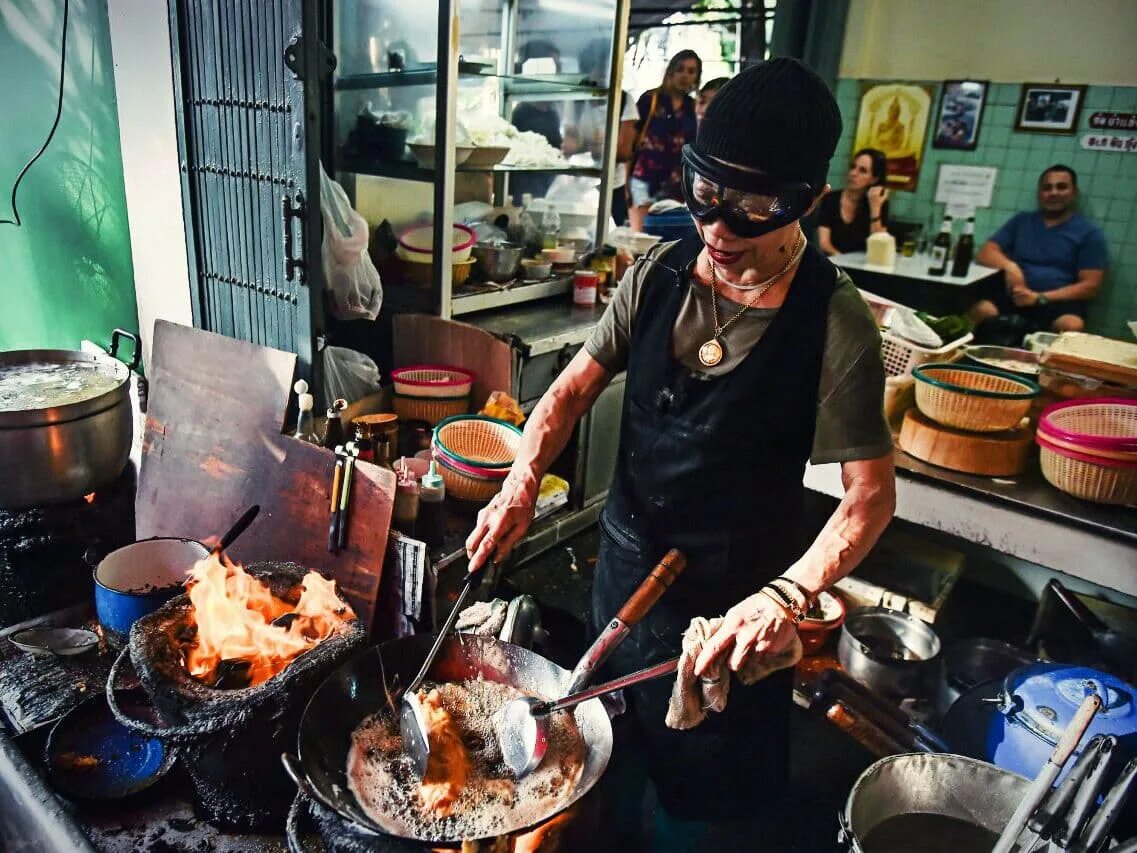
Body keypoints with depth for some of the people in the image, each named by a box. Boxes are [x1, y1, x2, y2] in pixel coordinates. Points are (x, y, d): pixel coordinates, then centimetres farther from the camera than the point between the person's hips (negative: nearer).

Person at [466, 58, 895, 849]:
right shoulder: (658, 275, -8)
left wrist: (790, 595, -33)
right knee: (615, 730, 28)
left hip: (736, 596, -4)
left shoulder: (835, 323, -21)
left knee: (698, 779, 20)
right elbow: (575, 387, -4)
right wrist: (524, 481, -20)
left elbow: (871, 493, -19)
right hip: (627, 555, 5)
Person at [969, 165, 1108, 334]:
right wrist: (1009, 266, -14)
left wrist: (1040, 298, -13)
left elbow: (1090, 286, 1)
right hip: (1015, 298, 2)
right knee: (981, 310, -33)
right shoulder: (1021, 220, 18)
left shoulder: (1089, 232, 9)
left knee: (1071, 326, -37)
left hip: (1060, 301, -1)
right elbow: (985, 253, 9)